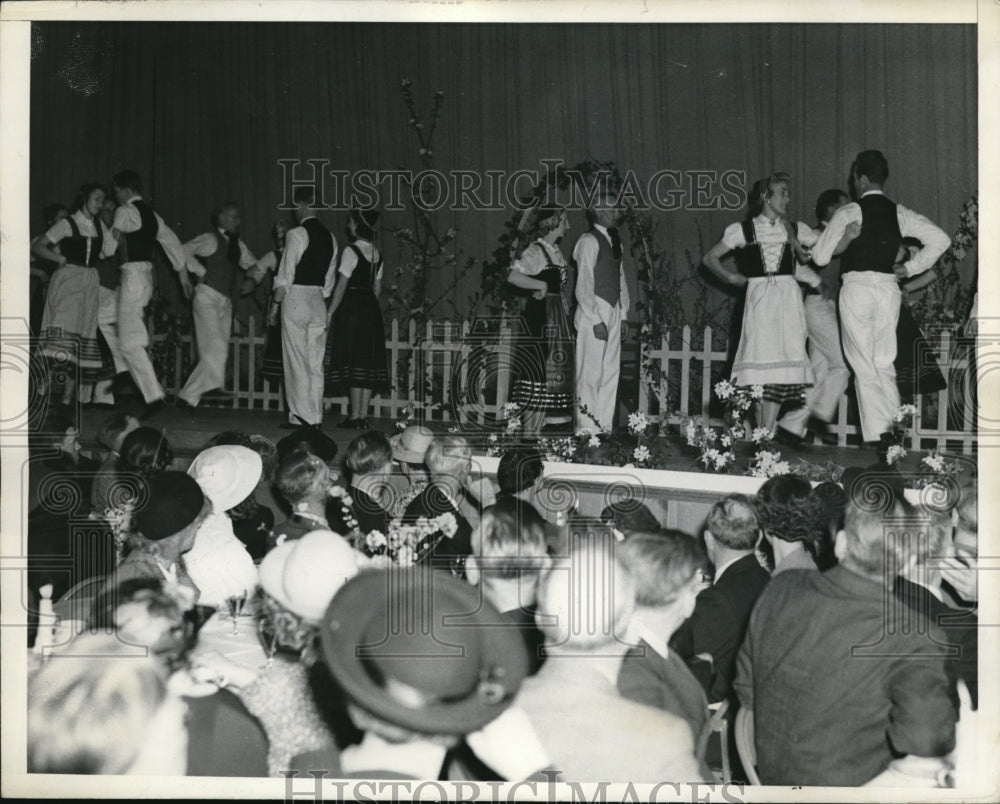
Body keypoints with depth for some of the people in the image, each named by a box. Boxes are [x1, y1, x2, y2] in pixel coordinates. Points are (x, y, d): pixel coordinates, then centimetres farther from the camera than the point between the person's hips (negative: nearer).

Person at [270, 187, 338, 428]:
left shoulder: (296, 234, -10)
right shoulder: (329, 237, 11)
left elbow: (286, 275, -13)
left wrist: (275, 304, -7)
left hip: (296, 299, -6)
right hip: (318, 302, 7)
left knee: (297, 361, -2)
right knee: (315, 363, 8)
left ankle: (300, 416, 0)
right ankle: (315, 417, 10)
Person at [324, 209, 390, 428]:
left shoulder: (351, 251, -10)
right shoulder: (376, 254, 11)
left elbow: (342, 285, -13)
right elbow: (377, 287, 13)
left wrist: (330, 312, -9)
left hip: (352, 309, -7)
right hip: (371, 309, 7)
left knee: (353, 360, -5)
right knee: (369, 360, 6)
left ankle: (355, 416, -4)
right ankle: (363, 416, 8)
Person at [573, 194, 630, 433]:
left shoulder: (614, 241, 15)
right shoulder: (589, 241, -9)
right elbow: (584, 285, -14)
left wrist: (623, 314, 14)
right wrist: (596, 320, -17)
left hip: (613, 312, 8)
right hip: (593, 314, -8)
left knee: (611, 373, 9)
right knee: (591, 373, -6)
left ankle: (605, 426, 16)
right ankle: (586, 429, -1)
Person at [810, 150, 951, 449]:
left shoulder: (848, 212, -5)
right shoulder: (899, 213, 8)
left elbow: (820, 257, -1)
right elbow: (941, 239, 3)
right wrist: (910, 267, 9)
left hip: (857, 288, -4)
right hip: (888, 288, 4)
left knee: (864, 366, 0)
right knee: (884, 363, 14)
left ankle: (876, 437, -3)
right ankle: (895, 430, 10)